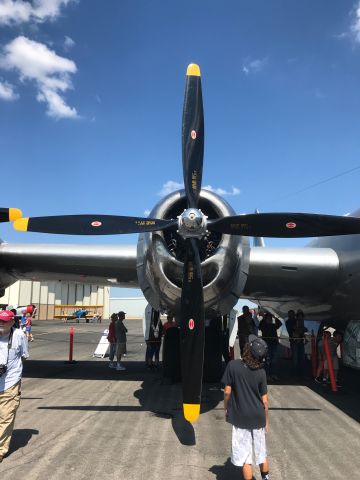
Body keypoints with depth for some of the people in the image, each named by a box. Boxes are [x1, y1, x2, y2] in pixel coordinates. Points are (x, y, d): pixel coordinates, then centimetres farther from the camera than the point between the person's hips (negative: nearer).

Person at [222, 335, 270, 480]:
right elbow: (264, 400, -3)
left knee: (245, 458, 7)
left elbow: (227, 391, -11)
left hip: (240, 419, -3)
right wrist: (266, 420, 12)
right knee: (262, 454, 22)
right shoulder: (261, 372, -9)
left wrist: (226, 409, 6)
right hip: (258, 419, 3)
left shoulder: (233, 365, -16)